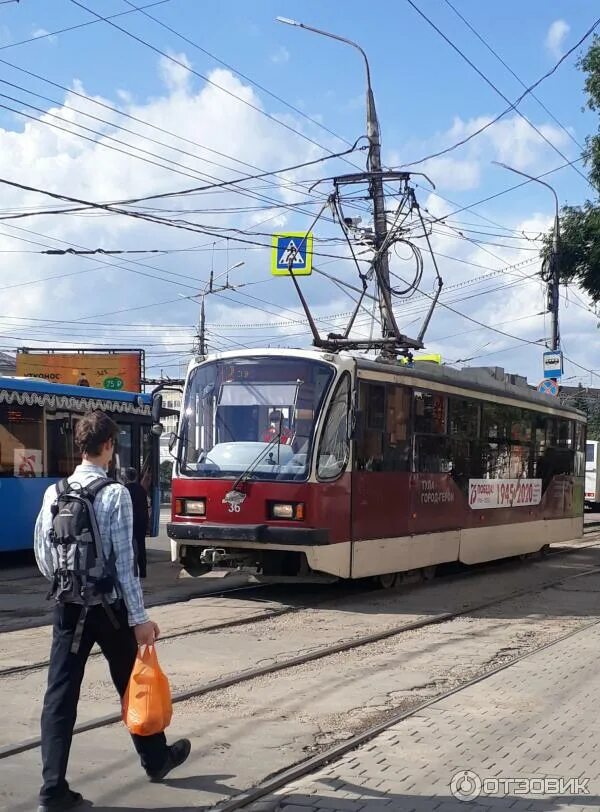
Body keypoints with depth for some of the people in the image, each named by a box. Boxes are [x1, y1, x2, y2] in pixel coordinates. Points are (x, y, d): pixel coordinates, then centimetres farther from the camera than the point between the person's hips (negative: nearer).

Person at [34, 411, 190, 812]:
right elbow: (124, 560, -16)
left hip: (68, 606, 4)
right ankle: (156, 759, 34)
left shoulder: (54, 492, 1)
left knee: (60, 694, 4)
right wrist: (139, 617, -14)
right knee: (132, 684, 15)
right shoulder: (115, 493, -14)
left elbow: (42, 553, 7)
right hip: (108, 605, -4)